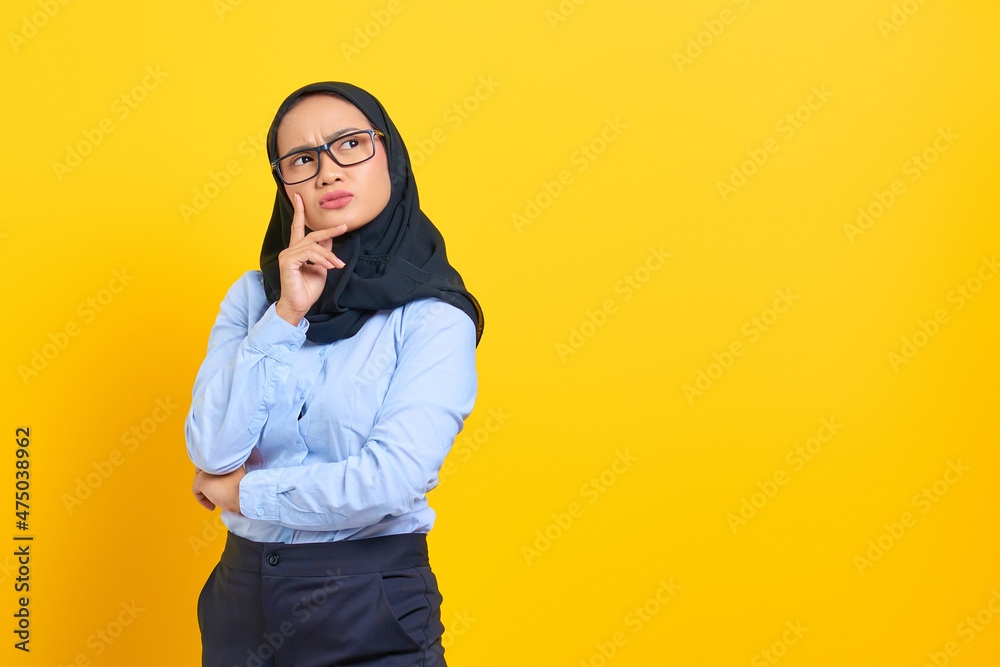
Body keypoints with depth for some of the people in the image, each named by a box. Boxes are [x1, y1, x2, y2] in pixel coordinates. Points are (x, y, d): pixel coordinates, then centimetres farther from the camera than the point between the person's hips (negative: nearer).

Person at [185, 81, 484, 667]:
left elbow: (389, 480, -21)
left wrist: (244, 492, -8)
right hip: (241, 591, 4)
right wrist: (285, 315, -14)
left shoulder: (434, 316, -11)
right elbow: (211, 452, -7)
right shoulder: (253, 296, 3)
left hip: (370, 615, -4)